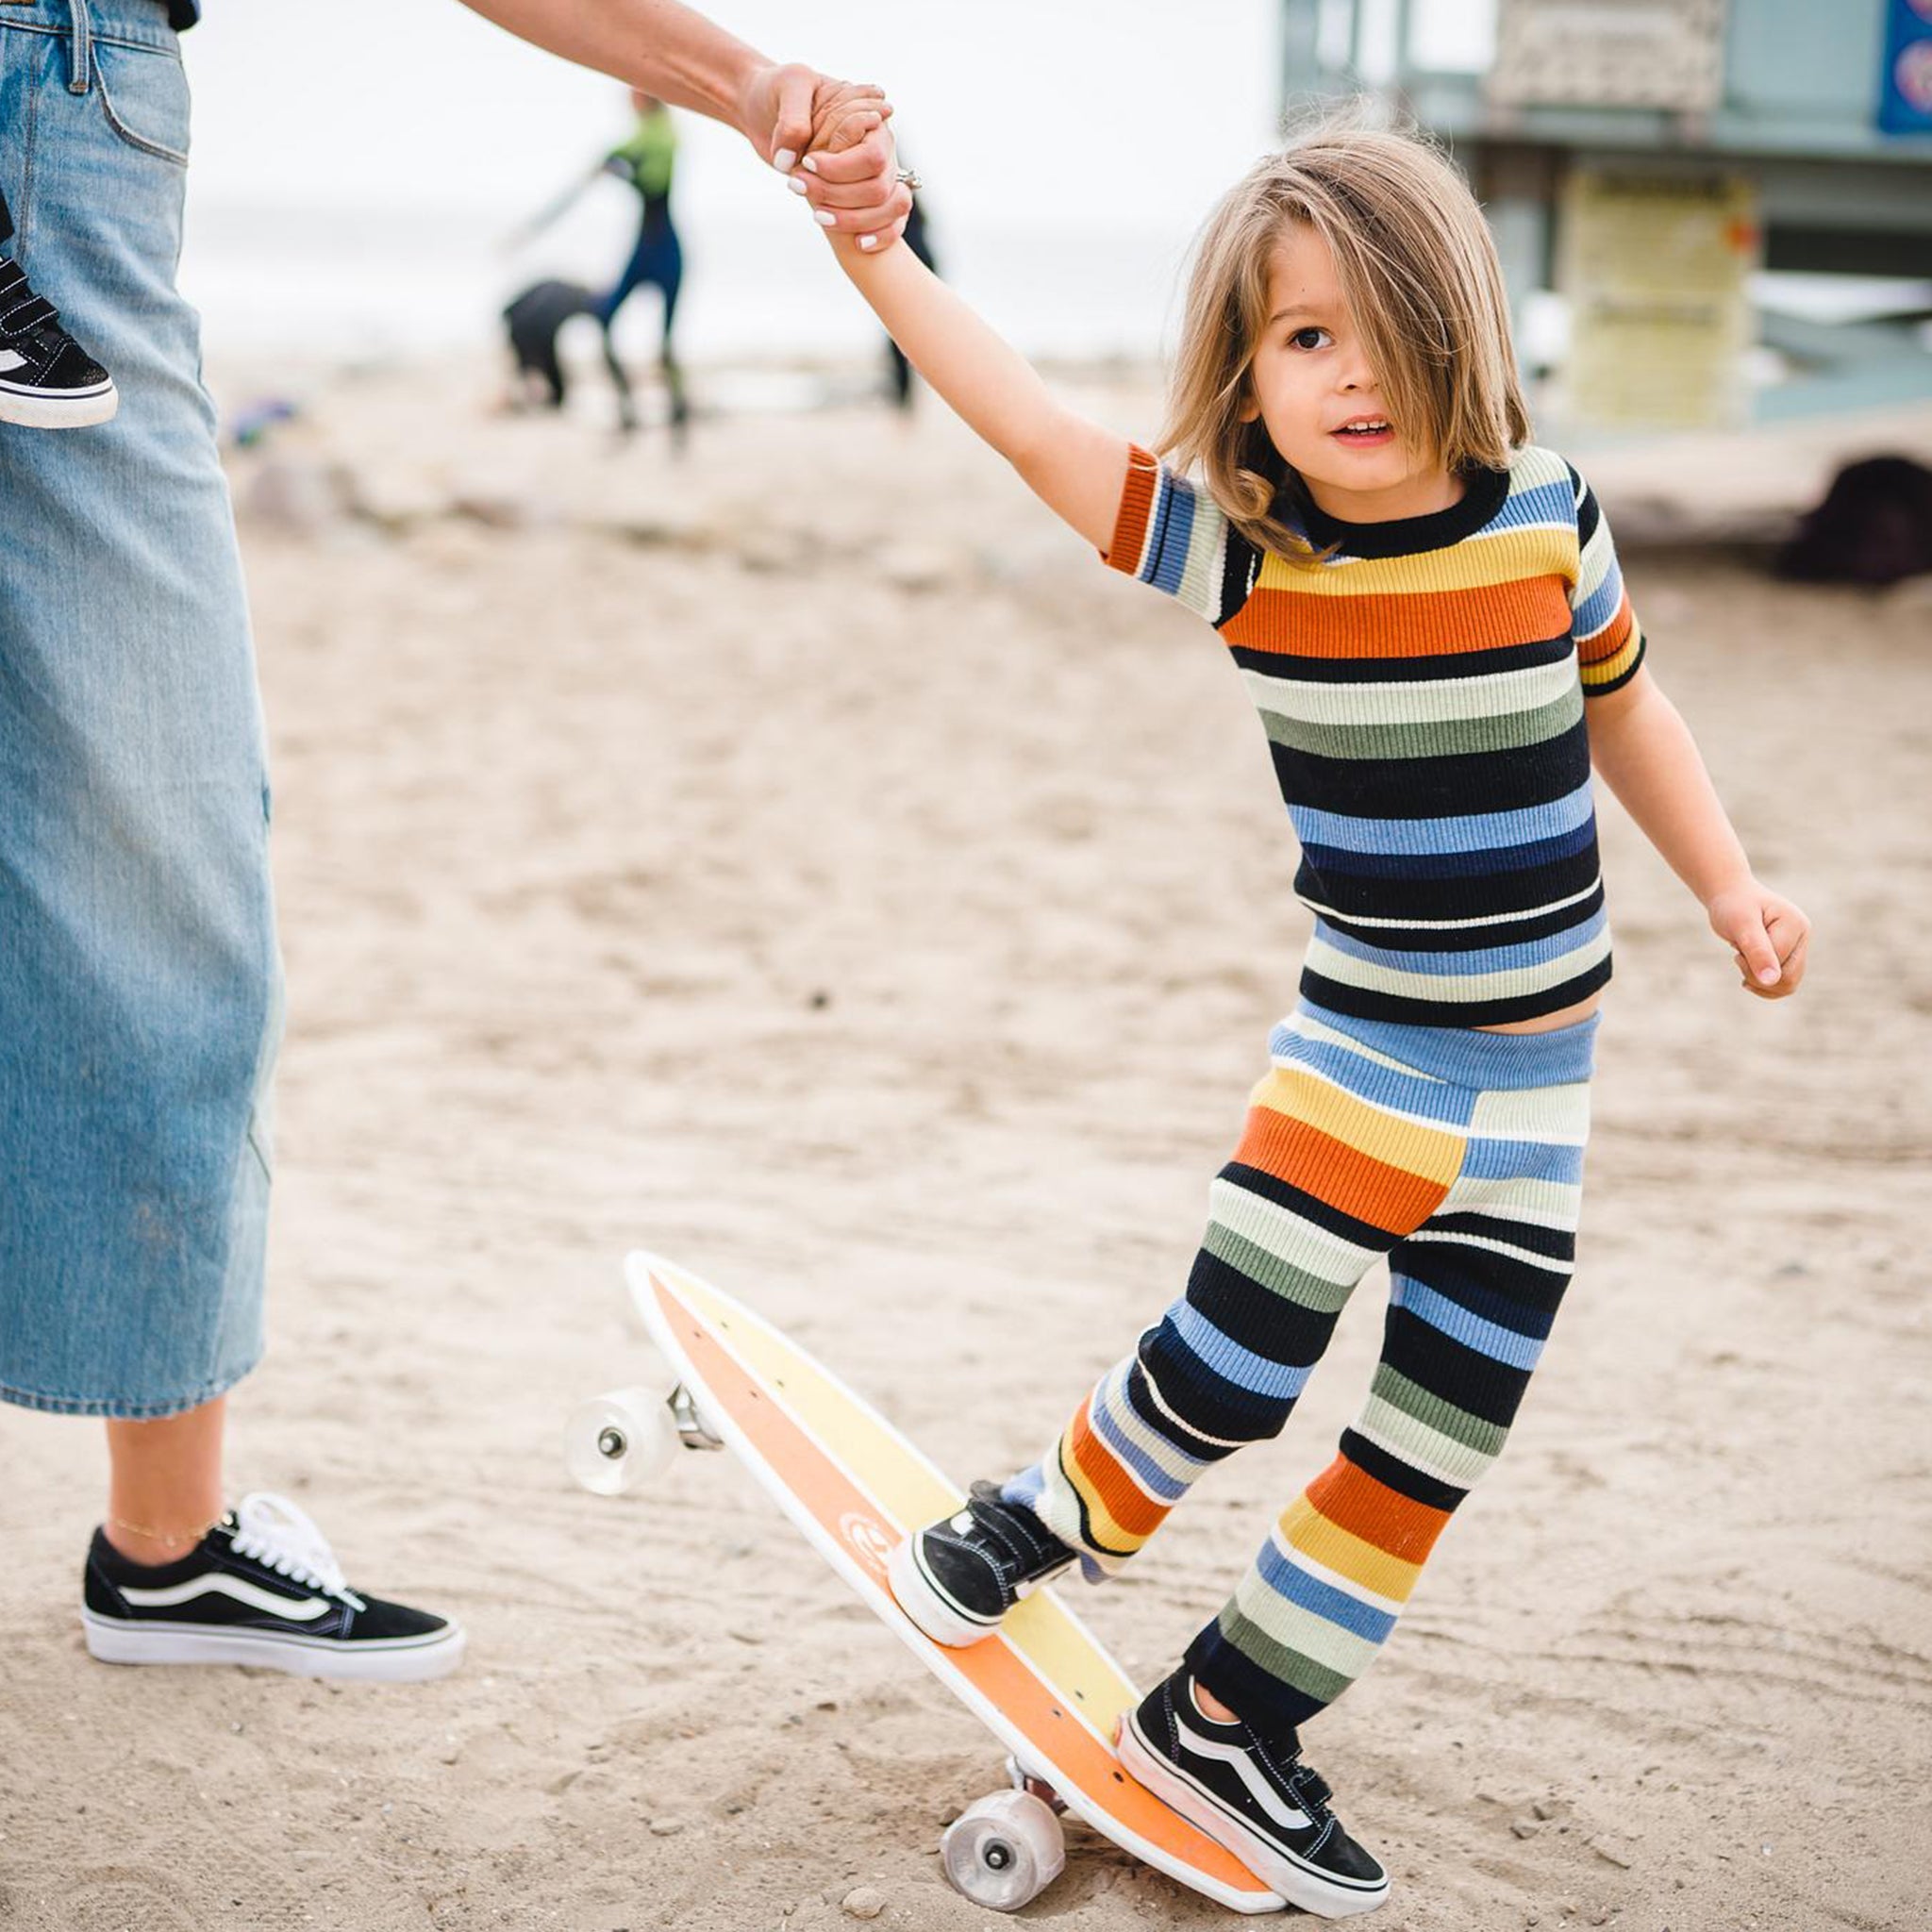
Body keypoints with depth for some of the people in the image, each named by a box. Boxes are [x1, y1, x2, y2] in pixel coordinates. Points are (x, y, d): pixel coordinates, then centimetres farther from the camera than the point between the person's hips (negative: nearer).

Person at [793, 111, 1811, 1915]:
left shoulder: (1546, 514, -7)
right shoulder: (1239, 543, -10)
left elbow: (1620, 705, 10)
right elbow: (1030, 424, -14)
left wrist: (1730, 889, 8)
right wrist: (876, 254, -23)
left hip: (1530, 1066, 2)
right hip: (1361, 1032, -2)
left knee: (1439, 1434, 6)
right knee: (1236, 1356, -13)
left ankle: (1225, 1722, 23)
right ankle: (1044, 1518, 21)